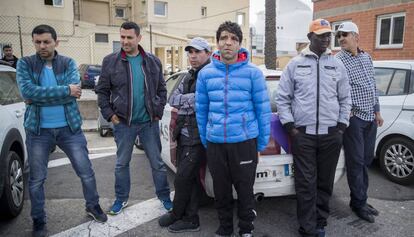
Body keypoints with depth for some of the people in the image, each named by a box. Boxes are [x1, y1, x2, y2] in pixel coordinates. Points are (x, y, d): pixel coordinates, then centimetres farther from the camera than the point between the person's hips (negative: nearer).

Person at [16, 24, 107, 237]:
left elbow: (75, 92, -16)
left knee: (86, 172, 8)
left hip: (69, 127, 1)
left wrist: (39, 97, -17)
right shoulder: (25, 64, -1)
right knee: (36, 179, 11)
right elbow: (27, 91, -19)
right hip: (38, 130, 0)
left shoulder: (68, 63, 0)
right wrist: (65, 90, -20)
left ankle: (93, 206, 32)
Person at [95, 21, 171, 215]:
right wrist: (109, 114, -6)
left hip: (149, 121, 1)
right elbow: (102, 91, 2)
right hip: (123, 123, 0)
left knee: (157, 162, 9)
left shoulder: (153, 61, 3)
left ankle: (164, 197, 25)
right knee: (122, 163, 13)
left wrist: (158, 111, -1)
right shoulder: (110, 61, -1)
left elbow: (161, 89, 8)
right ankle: (121, 199, 31)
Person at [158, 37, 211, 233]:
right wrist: (193, 98, -7)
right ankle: (189, 219, 26)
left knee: (182, 178, 0)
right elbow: (172, 99, 8)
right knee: (190, 178, 14)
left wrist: (183, 101, -8)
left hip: (197, 137, -8)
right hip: (184, 134, 8)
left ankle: (177, 214, 22)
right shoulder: (189, 76, 17)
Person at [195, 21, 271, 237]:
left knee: (245, 190, 11)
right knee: (220, 191, 16)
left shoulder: (253, 72, -5)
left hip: (245, 141, -2)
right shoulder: (205, 73, 3)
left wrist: (262, 142, -1)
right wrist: (204, 139, 11)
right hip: (215, 143, 3)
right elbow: (201, 109, 8)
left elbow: (263, 109, -2)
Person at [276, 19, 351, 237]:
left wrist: (341, 126, 6)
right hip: (302, 134, -2)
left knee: (325, 183, 11)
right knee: (306, 184, 0)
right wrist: (289, 126, -4)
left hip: (331, 135, 3)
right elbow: (282, 98, 3)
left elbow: (345, 99, 14)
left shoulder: (337, 65, 9)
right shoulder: (295, 64, 2)